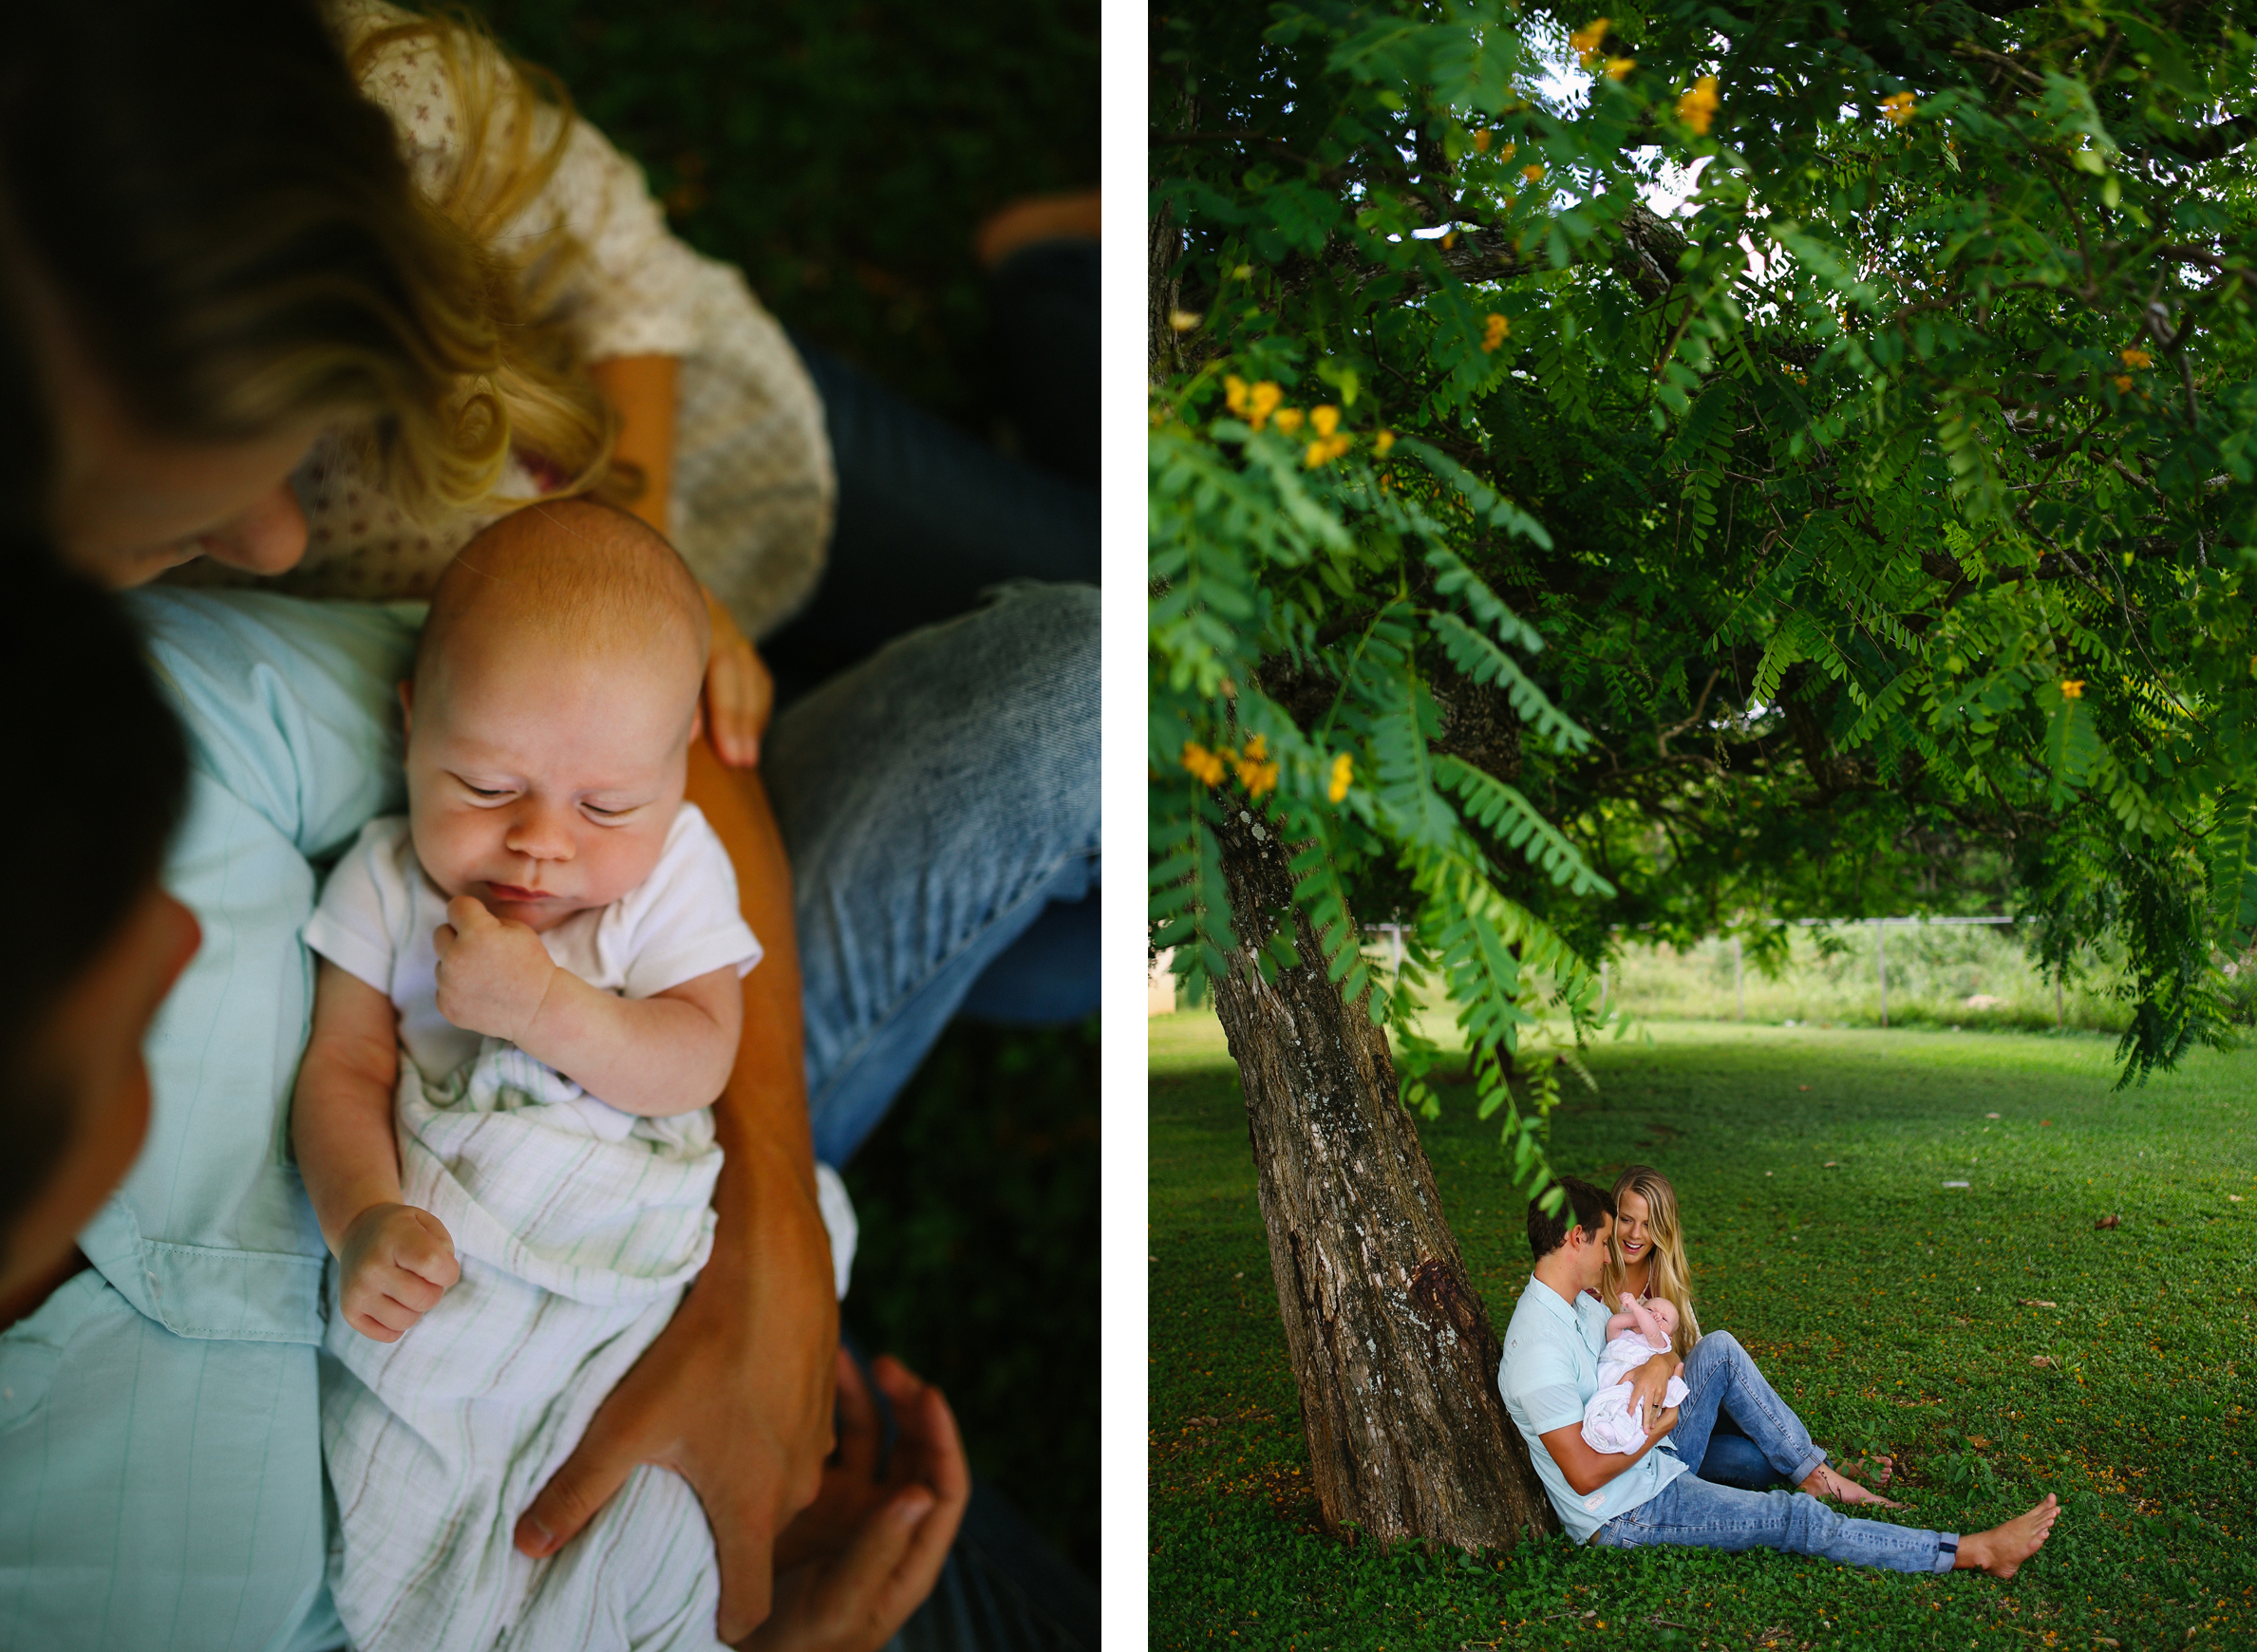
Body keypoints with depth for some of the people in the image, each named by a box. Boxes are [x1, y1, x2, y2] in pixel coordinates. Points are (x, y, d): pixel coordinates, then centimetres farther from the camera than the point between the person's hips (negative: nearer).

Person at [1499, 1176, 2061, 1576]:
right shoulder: (1538, 1349, -29)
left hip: (1652, 1463, 9)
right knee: (1796, 1521, -12)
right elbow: (1585, 1474, -30)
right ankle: (1975, 1553, -4)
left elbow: (1668, 1352, 7)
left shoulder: (1578, 1303, 2)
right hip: (1624, 1515, -9)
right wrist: (1661, 1426, -16)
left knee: (1719, 1349, 3)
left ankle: (1814, 1473, 10)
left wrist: (1658, 1364, -18)